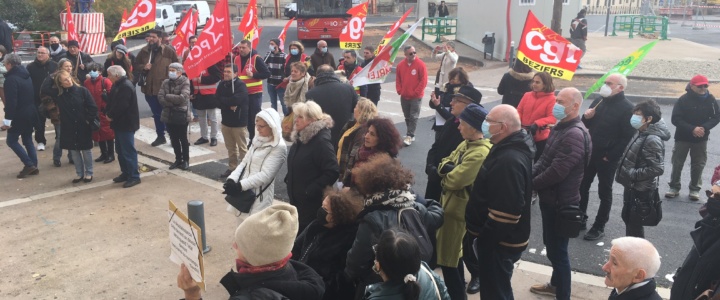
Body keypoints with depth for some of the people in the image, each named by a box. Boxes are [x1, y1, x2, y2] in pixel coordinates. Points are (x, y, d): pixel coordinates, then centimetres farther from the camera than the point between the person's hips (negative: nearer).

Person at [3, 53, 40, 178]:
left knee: (11, 140, 3)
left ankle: (29, 164, -2)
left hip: (19, 115, -8)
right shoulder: (26, 76, 10)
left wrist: (8, 118, -19)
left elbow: (11, 101, -22)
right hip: (31, 113, 9)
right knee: (28, 140, 15)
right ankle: (33, 166, 16)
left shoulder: (11, 79, -18)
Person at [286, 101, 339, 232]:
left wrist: (310, 191, -22)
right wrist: (288, 179, 9)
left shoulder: (321, 141, -19)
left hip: (312, 201, -8)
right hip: (296, 198, 8)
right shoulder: (300, 137, 7)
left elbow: (332, 172, -24)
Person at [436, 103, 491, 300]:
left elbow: (453, 180, -28)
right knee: (453, 252, 24)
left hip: (460, 209, -10)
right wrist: (449, 168, -15)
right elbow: (444, 165, 7)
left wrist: (447, 172, -6)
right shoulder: (466, 144, 6)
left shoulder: (481, 154, -26)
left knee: (448, 257, 2)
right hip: (451, 203, 10)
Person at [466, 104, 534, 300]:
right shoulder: (508, 149, 7)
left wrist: (483, 239, -21)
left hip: (498, 240, -10)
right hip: (500, 237, 10)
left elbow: (506, 211, -30)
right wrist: (483, 235, 20)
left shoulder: (510, 160, -27)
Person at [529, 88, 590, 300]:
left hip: (561, 202, -10)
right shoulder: (560, 128, 10)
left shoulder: (575, 135, -23)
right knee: (552, 246, 23)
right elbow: (544, 160, 12)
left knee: (557, 251, 1)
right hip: (550, 198, 10)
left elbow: (556, 171, -27)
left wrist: (530, 184, -14)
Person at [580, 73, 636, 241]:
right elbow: (587, 125, 17)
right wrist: (586, 117, -7)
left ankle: (599, 227, 15)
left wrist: (610, 156, -17)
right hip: (590, 152, 6)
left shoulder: (627, 108, -12)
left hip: (608, 157, -6)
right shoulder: (599, 100, 8)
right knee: (582, 187, 13)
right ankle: (580, 219, 28)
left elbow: (628, 137, -16)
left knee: (604, 192, 5)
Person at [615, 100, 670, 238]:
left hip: (641, 189, -9)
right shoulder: (642, 133, 4)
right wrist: (628, 173, 7)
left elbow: (657, 168, -28)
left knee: (634, 223, 3)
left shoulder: (653, 140, -24)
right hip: (632, 186, 9)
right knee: (627, 217, 22)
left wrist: (633, 174, -22)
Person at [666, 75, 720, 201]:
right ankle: (674, 187, 20)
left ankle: (695, 189, 22)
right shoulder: (684, 100, -13)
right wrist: (692, 129, -25)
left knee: (698, 164, 9)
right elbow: (676, 119, -16)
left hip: (701, 138, 2)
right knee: (677, 163, 6)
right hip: (683, 138, -2)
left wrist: (704, 128, -19)